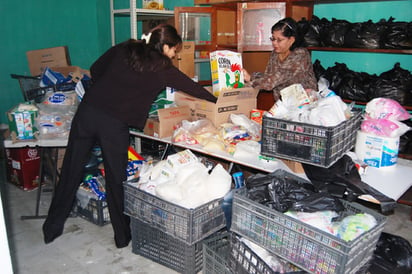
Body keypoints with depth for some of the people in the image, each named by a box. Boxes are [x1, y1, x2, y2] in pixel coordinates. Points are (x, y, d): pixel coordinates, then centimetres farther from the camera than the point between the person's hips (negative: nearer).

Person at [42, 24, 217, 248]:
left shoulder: (124, 49, 12)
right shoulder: (162, 68, 1)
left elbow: (95, 69, 18)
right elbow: (192, 88, 9)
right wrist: (217, 101, 21)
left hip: (87, 110, 5)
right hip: (114, 123, -4)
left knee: (71, 171, 13)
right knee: (116, 179, 9)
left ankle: (51, 229, 29)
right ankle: (122, 236, 24)